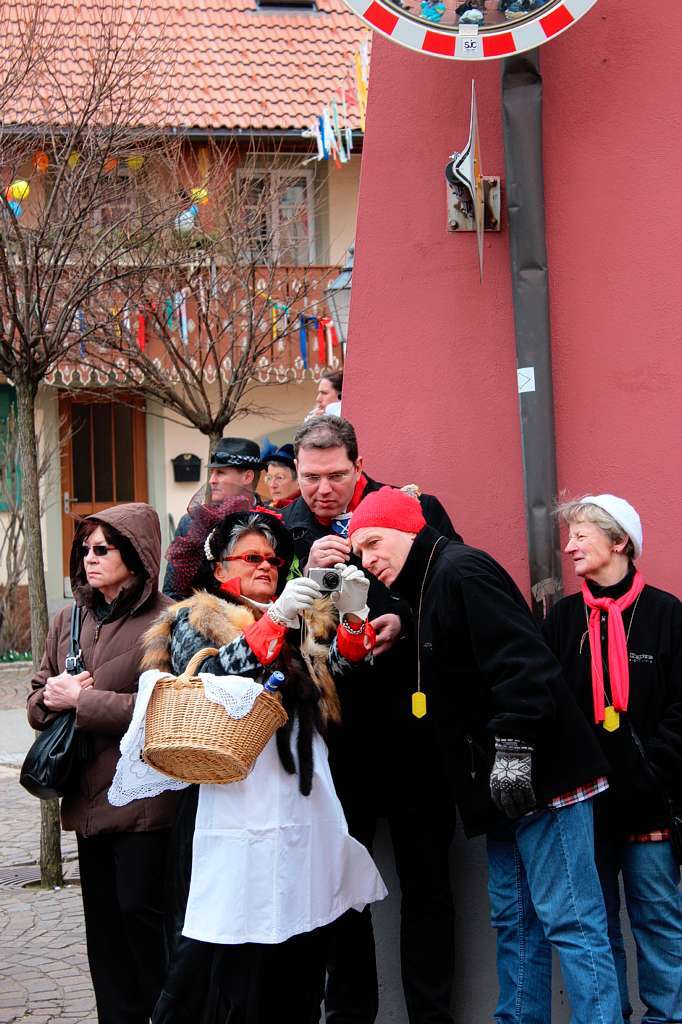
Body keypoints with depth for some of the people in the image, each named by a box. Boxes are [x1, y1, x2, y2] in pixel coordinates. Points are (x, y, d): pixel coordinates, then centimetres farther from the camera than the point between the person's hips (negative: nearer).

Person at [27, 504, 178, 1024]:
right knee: (104, 921, 13)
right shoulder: (70, 620, 12)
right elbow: (38, 699, 17)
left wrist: (81, 700, -17)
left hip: (144, 801, -7)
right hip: (90, 799, 7)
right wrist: (52, 697, -7)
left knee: (142, 909, -4)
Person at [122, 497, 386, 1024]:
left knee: (299, 970, 7)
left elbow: (334, 677, 5)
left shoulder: (304, 623, 20)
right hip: (235, 808, -5)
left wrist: (353, 617, -11)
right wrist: (273, 619, -19)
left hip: (305, 810, 5)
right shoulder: (193, 621, 6)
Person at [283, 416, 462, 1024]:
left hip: (413, 727, -2)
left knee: (426, 879, 6)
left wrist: (407, 623, -18)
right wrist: (306, 574, -20)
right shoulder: (285, 530, 1)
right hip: (336, 734, 2)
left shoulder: (417, 511, -4)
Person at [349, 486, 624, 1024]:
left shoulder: (460, 569, -12)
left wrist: (513, 749, -26)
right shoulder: (430, 585, 20)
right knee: (513, 921, 13)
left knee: (570, 921, -8)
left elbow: (520, 661, -22)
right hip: (506, 784, 11)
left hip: (539, 775, -10)